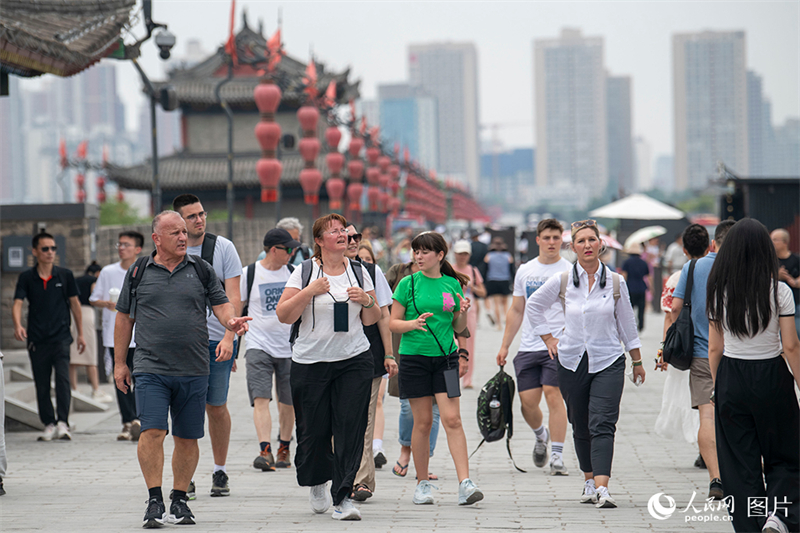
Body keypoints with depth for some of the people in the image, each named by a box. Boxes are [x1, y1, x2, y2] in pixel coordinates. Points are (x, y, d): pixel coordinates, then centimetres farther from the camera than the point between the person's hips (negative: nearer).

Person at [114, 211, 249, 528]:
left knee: (187, 439, 7)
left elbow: (221, 305, 5)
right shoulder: (139, 272, 6)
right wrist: (120, 363, 10)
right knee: (152, 432, -14)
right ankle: (155, 501, -7)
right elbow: (124, 318, 12)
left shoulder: (201, 270, 9)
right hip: (151, 369, -2)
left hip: (193, 370, 2)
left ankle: (179, 499, 20)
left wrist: (231, 321, -18)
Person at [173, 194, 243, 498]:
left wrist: (229, 337, -14)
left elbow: (233, 298, -3)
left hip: (217, 339, -1)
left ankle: (220, 472, 16)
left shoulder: (223, 247, 1)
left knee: (216, 406, 4)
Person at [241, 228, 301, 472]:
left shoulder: (293, 274, 6)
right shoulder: (249, 274, -3)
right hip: (259, 345, -3)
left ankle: (284, 449, 26)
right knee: (260, 399, -16)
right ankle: (265, 452, -25)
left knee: (288, 402, 9)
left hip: (290, 348, 3)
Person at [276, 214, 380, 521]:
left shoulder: (359, 272, 9)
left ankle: (342, 498, -10)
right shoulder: (304, 272, 1)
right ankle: (316, 483, 31)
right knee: (314, 430, 3)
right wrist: (309, 292, -14)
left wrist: (367, 301, -5)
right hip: (310, 362, -1)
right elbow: (283, 316, -3)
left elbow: (371, 320, 15)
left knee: (351, 427, -10)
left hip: (354, 360, 2)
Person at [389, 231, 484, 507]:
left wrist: (463, 313, -7)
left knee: (452, 419, -8)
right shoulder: (408, 284, 0)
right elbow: (393, 323, 0)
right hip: (414, 357, -1)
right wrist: (414, 323, -18)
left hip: (445, 357, 1)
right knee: (423, 422, 2)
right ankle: (422, 484, 14)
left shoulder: (452, 285, 7)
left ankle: (465, 484, -13)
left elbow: (459, 328, 13)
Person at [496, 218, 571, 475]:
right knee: (528, 401, 2)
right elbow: (516, 311, 19)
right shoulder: (525, 271, 13)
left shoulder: (569, 271, 0)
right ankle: (541, 435, 34)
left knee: (553, 394, -14)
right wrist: (505, 346, 16)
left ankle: (557, 456, -10)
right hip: (528, 347, 4)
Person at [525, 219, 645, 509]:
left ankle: (602, 488, -23)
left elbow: (627, 323, 11)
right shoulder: (561, 282, 0)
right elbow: (534, 305, 16)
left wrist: (637, 361, 15)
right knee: (581, 427, 9)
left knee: (602, 425, -13)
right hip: (572, 362, 2)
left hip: (608, 362, -2)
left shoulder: (616, 282, 1)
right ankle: (589, 479, 26)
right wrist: (548, 338, 11)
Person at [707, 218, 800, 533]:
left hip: (730, 380, 2)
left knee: (740, 464, 9)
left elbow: (714, 348, 4)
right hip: (772, 377, -2)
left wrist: (715, 390, 13)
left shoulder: (719, 293, -1)